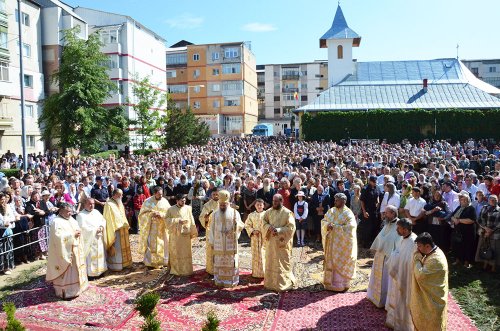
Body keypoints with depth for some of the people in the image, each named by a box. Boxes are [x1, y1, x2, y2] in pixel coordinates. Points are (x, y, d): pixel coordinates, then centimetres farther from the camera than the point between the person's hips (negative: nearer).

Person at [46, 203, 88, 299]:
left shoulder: (72, 220, 10)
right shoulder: (56, 222, -15)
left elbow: (78, 230, 16)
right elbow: (59, 237, -25)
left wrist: (78, 233, -6)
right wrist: (72, 234, -22)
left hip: (74, 250, 9)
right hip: (64, 252, -9)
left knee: (75, 269, 17)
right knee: (66, 271, -2)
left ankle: (75, 288, 30)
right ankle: (66, 292, 8)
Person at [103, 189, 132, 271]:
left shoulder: (120, 203, 12)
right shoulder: (109, 204, -14)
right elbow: (108, 219, -16)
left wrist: (126, 225, 14)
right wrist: (112, 231, -18)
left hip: (123, 229, 9)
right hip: (115, 230, -8)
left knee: (124, 247, 15)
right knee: (116, 249, -2)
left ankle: (124, 263, 26)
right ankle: (115, 266, 7)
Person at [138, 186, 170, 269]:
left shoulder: (165, 201, 1)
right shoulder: (148, 201, -4)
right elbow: (143, 213, -3)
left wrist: (161, 215, -17)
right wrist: (151, 214, -19)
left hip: (162, 228, 2)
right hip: (151, 227, -2)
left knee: (162, 244, 4)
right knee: (150, 244, -3)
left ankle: (161, 261, 15)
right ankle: (149, 262, 8)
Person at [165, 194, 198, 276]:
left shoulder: (188, 208, 2)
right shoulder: (171, 209, -2)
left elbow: (191, 221, 5)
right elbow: (167, 219, -7)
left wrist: (193, 232, 3)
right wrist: (178, 220, -15)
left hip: (186, 234, 2)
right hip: (175, 234, -2)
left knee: (186, 253, 6)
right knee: (175, 253, 5)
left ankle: (186, 270, 17)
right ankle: (175, 270, 17)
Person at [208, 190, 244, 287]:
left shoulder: (235, 212, 0)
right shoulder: (214, 214, 5)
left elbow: (241, 226, -1)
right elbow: (212, 228, 8)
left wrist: (237, 223, -23)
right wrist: (211, 242, 5)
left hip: (231, 243, -1)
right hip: (218, 243, 1)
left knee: (231, 262, 3)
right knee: (219, 263, 6)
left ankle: (231, 281, 14)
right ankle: (219, 280, 18)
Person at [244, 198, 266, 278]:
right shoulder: (251, 215, 5)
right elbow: (247, 225, 7)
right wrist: (252, 231, -8)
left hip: (264, 238, -2)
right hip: (255, 238, 2)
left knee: (264, 254, -3)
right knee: (256, 255, 7)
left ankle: (264, 272, 8)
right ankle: (256, 273, 18)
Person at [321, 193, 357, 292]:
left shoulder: (348, 213, -11)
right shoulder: (331, 211, 6)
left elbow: (350, 227, -19)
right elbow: (324, 221, 7)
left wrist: (336, 227, -22)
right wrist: (328, 225, -15)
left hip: (342, 242, -5)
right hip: (332, 241, 5)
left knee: (341, 262, 1)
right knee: (331, 261, 11)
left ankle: (341, 283, 12)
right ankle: (331, 281, 24)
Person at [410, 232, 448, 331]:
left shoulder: (436, 260, -31)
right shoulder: (432, 253, 0)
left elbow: (420, 275, -29)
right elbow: (424, 270, 12)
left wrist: (416, 259, -21)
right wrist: (419, 258, -3)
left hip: (433, 300, -9)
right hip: (428, 297, 9)